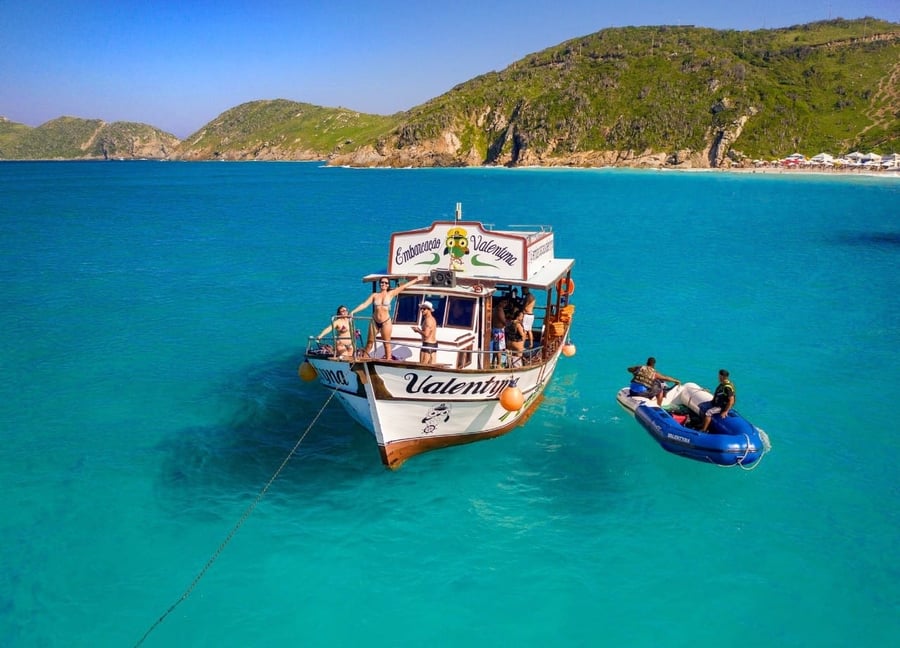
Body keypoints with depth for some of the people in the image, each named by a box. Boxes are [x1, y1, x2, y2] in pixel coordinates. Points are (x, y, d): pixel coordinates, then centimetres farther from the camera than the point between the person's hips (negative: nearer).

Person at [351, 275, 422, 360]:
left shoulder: (390, 294, 0)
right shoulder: (374, 295, 3)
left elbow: (404, 286, 1)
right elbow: (364, 304, -2)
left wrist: (415, 280, 2)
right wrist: (353, 311, -10)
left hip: (386, 322, -2)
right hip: (374, 321, 2)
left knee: (387, 343, 4)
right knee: (369, 342, 7)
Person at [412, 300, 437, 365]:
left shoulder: (428, 319, -15)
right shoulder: (432, 319, 16)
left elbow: (426, 334, -23)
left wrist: (418, 330, -8)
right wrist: (419, 330, 11)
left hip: (427, 344, -10)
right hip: (434, 344, 10)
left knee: (423, 366, -9)